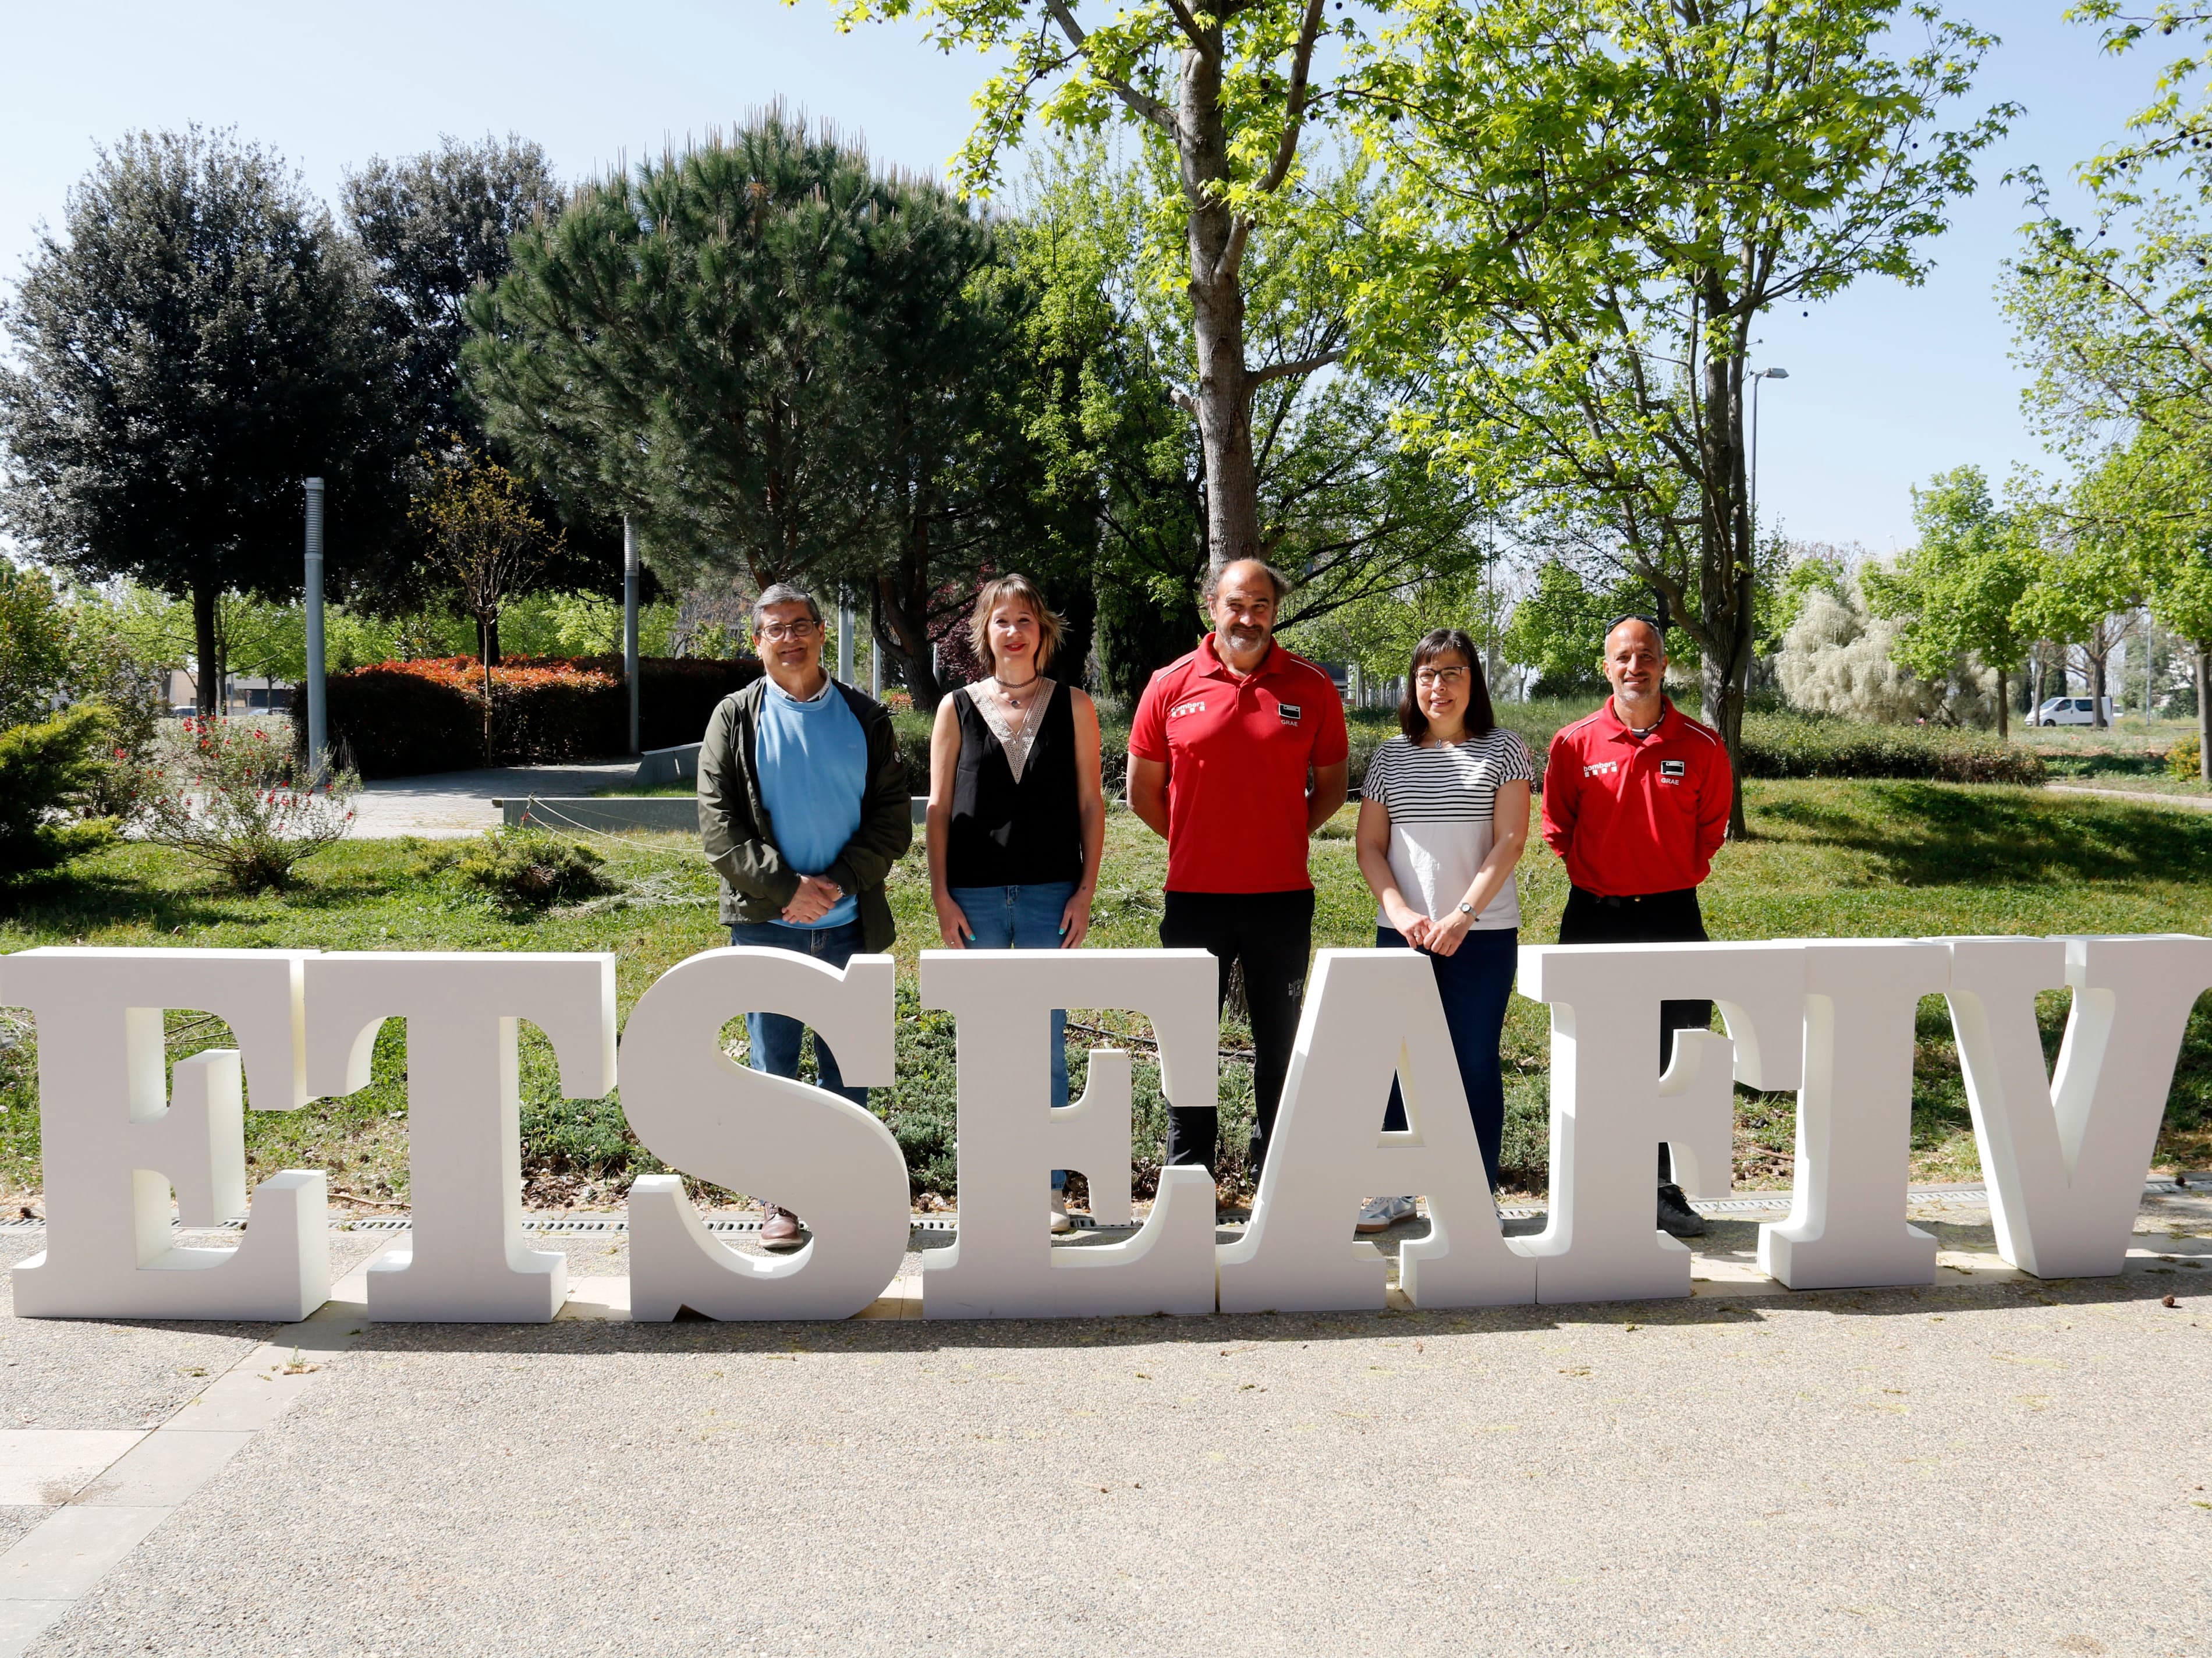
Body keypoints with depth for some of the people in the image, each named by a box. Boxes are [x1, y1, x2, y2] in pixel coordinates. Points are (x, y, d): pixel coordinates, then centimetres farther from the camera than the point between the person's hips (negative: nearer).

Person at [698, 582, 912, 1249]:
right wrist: (783, 888, -12)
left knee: (849, 1066, 8)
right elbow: (718, 823, -3)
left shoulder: (865, 717, 7)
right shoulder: (735, 718, 4)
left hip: (849, 922, 1)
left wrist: (840, 883, -11)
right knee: (772, 1065, 5)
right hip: (765, 923, -1)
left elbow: (892, 816, 3)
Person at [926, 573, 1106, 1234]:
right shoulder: (957, 708, 6)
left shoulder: (1073, 706, 5)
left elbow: (1090, 803, 5)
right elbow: (938, 809, 6)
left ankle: (1050, 1187, 13)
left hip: (1051, 892, -1)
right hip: (975, 895, 1)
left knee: (1048, 1043, 3)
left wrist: (1086, 890, -2)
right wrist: (941, 895, -2)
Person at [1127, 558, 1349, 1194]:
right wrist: (1197, 840, 6)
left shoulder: (1311, 687, 1)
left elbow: (1331, 784, 11)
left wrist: (1285, 837, 2)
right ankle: (1188, 1174, 21)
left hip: (1283, 895, 0)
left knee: (1280, 1040, 10)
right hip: (1194, 895, 0)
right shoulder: (1171, 686, 0)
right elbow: (1143, 790, 8)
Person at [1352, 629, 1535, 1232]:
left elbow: (1510, 842, -6)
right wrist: (1401, 912, -8)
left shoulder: (1503, 751, 2)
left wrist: (1462, 916, -15)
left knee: (1475, 1064, 3)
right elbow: (1370, 845, 7)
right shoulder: (1391, 758, 9)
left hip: (1483, 934, -2)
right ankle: (1392, 1192, 16)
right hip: (1401, 933, 2)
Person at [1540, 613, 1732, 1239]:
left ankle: (1664, 1189, 14)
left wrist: (1678, 877, 8)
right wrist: (1597, 876, 7)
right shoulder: (1574, 744, -1)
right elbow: (1557, 829, 10)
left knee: (1676, 1058, 3)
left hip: (1673, 915, 1)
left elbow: (1713, 825, 14)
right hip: (1594, 915, 0)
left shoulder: (1702, 746, 1)